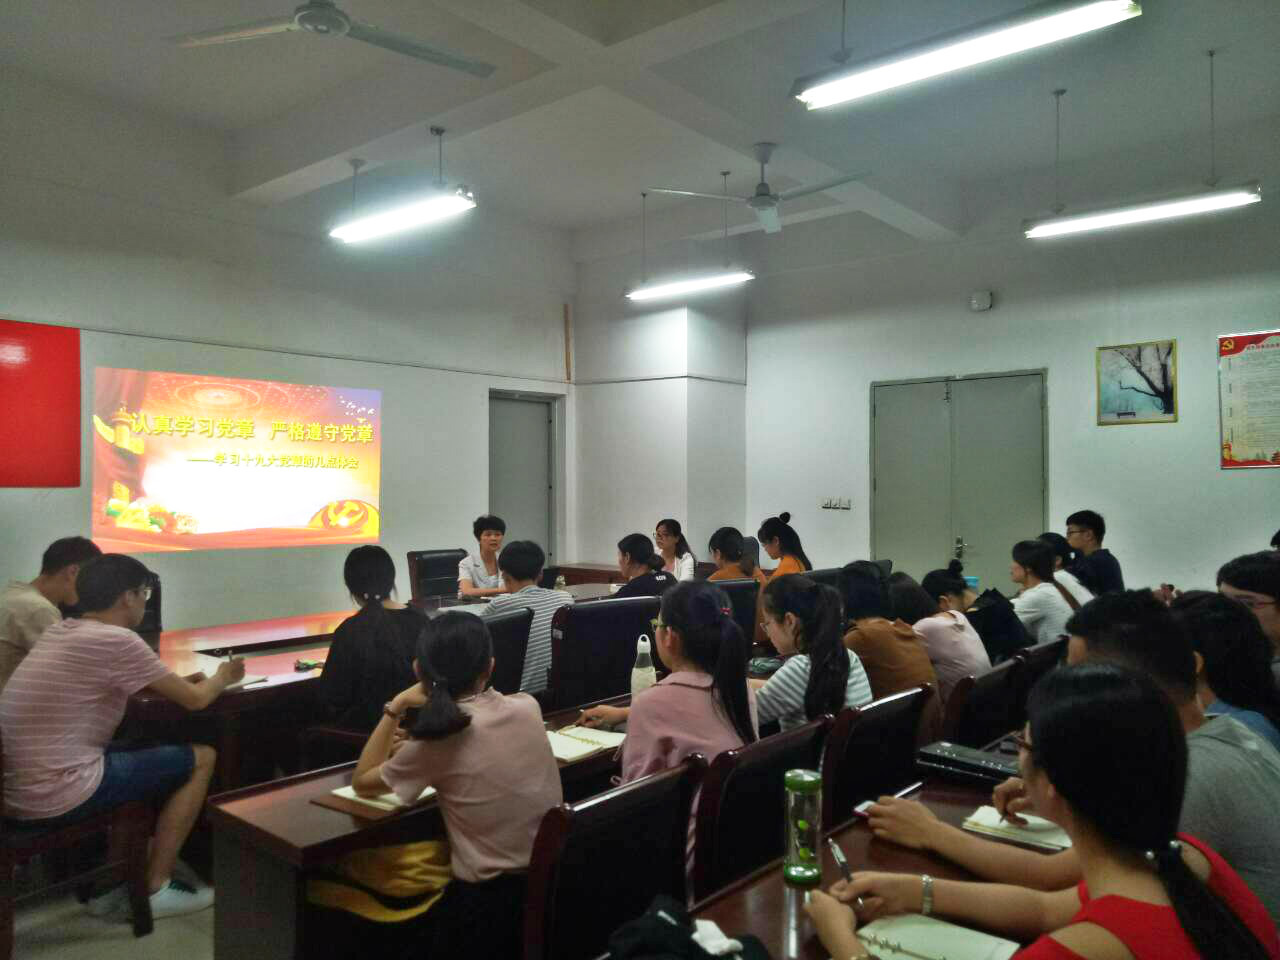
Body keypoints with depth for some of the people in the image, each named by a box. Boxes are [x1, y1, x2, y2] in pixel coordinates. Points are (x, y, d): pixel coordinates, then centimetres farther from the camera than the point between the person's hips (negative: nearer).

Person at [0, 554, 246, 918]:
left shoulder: (59, 632, 11)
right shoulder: (117, 640, -16)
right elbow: (195, 700, -6)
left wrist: (184, 681, 22)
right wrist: (221, 677, 14)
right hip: (56, 797, -9)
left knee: (143, 755, 28)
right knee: (201, 758, 3)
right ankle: (155, 888, 11)